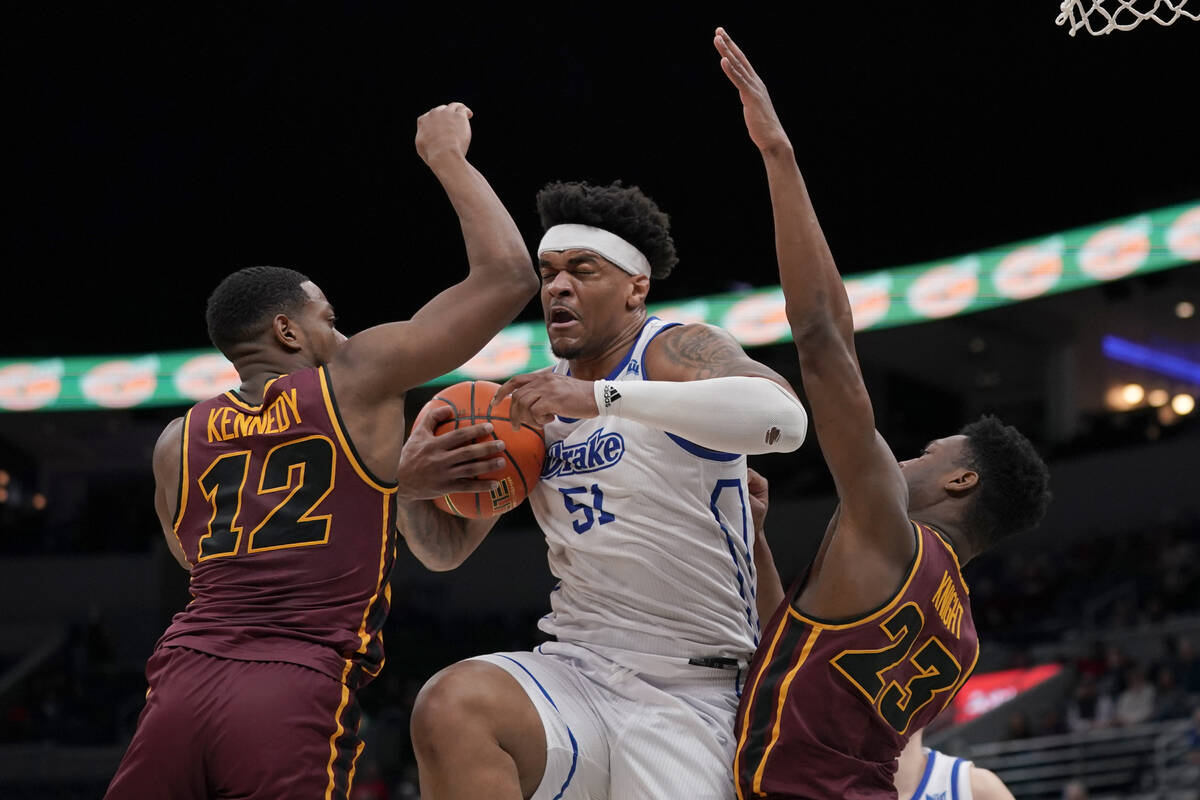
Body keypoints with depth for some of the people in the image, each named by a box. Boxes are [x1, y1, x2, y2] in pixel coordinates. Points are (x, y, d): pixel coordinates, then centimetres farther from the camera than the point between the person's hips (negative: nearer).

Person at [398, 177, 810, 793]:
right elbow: (446, 549, 20)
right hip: (573, 671, 4)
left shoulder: (676, 351, -6)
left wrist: (601, 397, -32)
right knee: (449, 705, -28)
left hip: (689, 697, -4)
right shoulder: (540, 399, 13)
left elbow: (784, 418, -29)